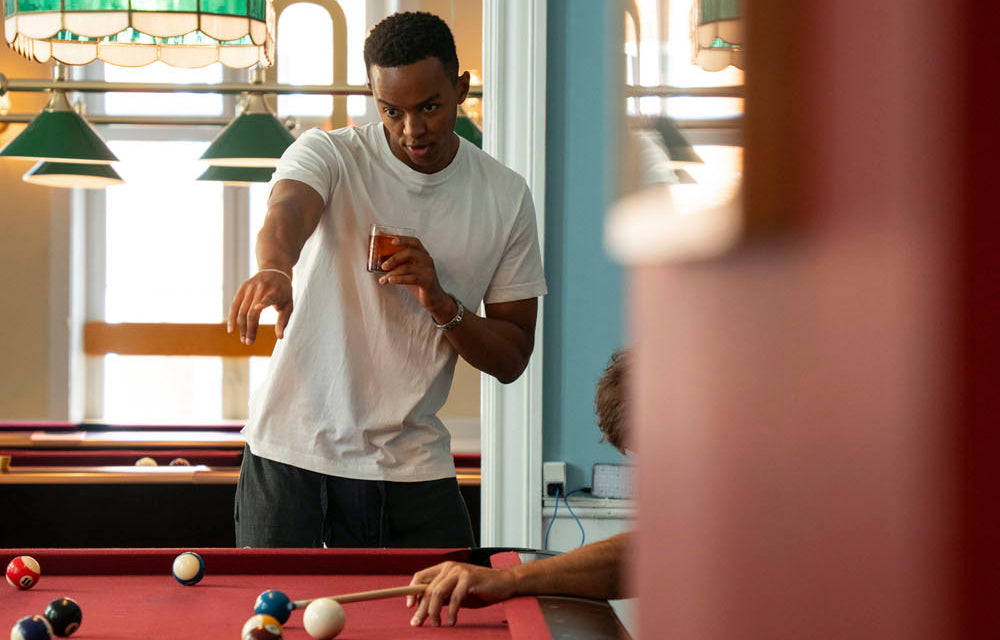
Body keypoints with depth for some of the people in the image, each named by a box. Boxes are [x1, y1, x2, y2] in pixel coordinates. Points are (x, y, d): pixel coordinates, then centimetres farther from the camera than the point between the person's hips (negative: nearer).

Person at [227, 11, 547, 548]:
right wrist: (274, 268, -53)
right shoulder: (330, 154, -5)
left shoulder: (505, 198, 3)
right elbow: (287, 212, -30)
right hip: (293, 454, -2)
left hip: (413, 465, 2)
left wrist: (442, 304, -14)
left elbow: (512, 359, 5)